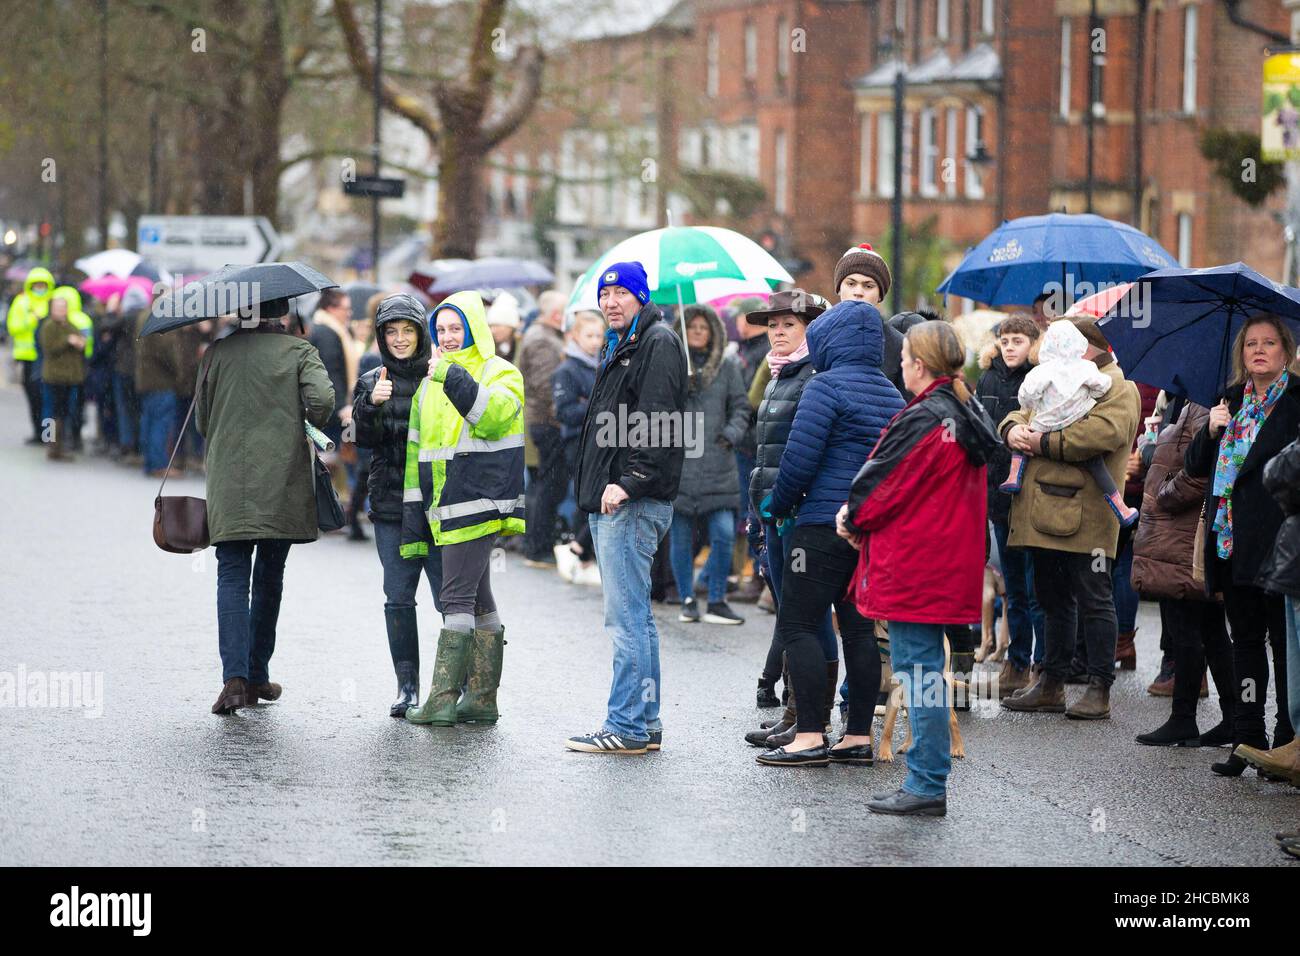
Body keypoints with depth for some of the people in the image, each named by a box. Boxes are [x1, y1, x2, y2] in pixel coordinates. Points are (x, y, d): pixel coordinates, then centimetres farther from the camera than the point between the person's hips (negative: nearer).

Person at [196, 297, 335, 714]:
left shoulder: (217, 353, 5)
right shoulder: (298, 351, 0)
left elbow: (201, 418, 11)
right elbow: (322, 399, -15)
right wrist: (309, 425, 7)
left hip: (228, 481, 0)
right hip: (282, 482, 0)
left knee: (232, 578, -2)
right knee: (269, 577, 13)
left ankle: (235, 676, -19)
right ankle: (258, 676, 17)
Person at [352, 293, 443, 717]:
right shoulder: (371, 381, 12)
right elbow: (363, 438, 0)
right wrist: (372, 404, -18)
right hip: (391, 504, 3)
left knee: (448, 595, -6)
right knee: (398, 597, 2)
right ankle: (407, 685, 9)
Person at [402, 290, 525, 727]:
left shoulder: (500, 373, 0)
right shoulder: (429, 384, 20)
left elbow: (493, 417, -21)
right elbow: (417, 454, 21)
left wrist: (454, 378, -26)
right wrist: (414, 522, 16)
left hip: (478, 504, -8)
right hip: (446, 510, 8)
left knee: (457, 598, -11)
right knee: (478, 600, 11)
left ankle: (443, 698, -13)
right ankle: (482, 698, 13)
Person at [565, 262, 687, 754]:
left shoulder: (659, 343, -9)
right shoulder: (616, 347, 22)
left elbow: (657, 423, -19)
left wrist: (629, 482, -24)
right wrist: (597, 486, 17)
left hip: (635, 502, -11)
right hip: (609, 500, 11)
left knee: (626, 616, -11)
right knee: (635, 616, 13)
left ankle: (627, 726, -10)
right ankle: (646, 722, 18)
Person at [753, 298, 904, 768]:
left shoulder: (827, 386, -10)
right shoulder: (892, 395, 15)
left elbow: (800, 457, -15)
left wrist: (779, 505, 1)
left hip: (825, 523, -8)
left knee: (797, 624, -5)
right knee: (858, 627, 11)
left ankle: (810, 736, -11)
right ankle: (858, 736, 12)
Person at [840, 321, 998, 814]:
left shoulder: (922, 419, -18)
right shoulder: (967, 415, 12)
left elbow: (880, 480, -13)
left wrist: (851, 517, 7)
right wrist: (859, 514, 13)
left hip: (913, 567, -9)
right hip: (949, 565, 9)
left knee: (917, 670, -4)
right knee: (926, 671, 15)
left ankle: (927, 785, -2)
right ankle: (930, 779, 18)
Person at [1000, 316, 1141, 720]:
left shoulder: (1117, 390, -5)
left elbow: (1103, 432, -22)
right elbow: (1022, 413, 22)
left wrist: (1045, 443, -17)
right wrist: (1013, 429, -4)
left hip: (1084, 517, -9)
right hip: (1046, 516, 9)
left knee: (1093, 600, -4)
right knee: (1053, 599, 14)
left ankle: (1100, 690, -1)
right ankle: (1051, 685, 22)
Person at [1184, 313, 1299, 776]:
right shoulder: (1232, 400, 16)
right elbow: (1196, 466, 14)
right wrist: (1210, 430, -2)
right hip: (1233, 542, 6)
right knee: (1246, 639, 9)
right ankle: (1247, 740, 12)